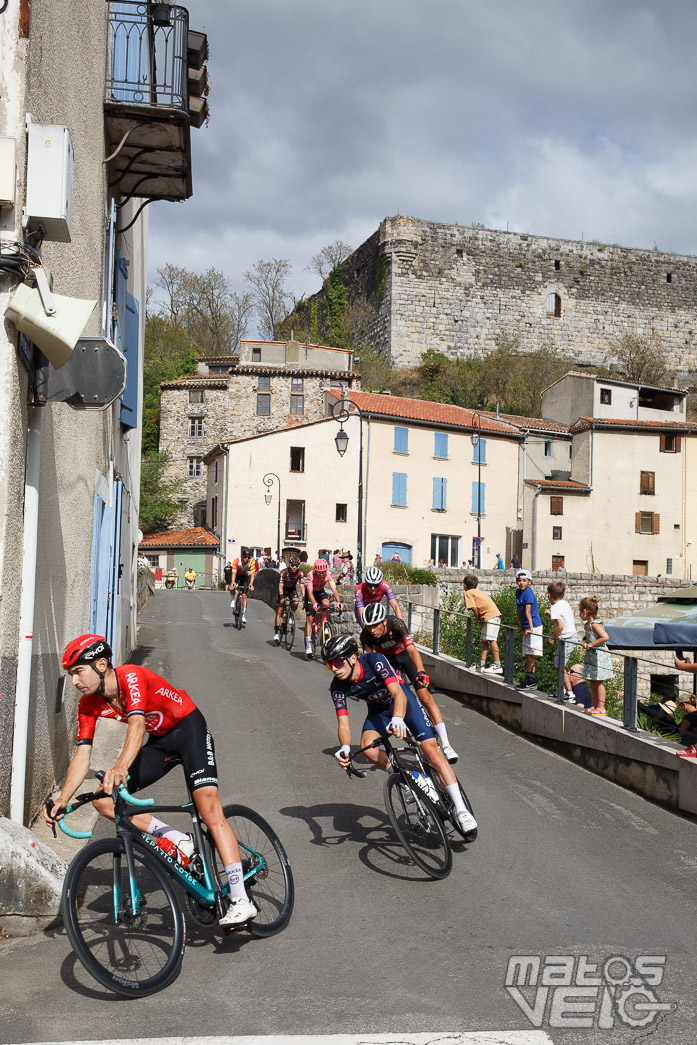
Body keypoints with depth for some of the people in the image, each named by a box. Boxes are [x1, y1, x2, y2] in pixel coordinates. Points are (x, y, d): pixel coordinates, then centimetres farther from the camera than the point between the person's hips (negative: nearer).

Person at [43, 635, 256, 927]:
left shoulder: (132, 676, -28)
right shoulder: (89, 704, -8)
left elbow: (137, 724, -44)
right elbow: (82, 755, -10)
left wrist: (121, 767, -61)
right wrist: (62, 799, -25)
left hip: (189, 729, -7)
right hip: (159, 741, 7)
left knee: (209, 809, -23)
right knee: (103, 800, -10)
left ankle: (241, 901, -24)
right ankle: (176, 840, -5)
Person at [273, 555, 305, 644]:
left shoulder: (300, 573, -21)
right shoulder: (284, 572, -26)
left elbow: (302, 586, -26)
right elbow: (280, 585, -33)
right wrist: (281, 597, -47)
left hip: (292, 589, 2)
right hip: (283, 590, -2)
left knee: (295, 603, -28)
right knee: (279, 610, -10)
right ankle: (276, 632, -7)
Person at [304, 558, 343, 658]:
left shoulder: (328, 575, -26)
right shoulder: (311, 575, -33)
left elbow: (334, 589, -33)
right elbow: (310, 592, -40)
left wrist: (338, 602, -49)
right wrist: (314, 603, -57)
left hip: (320, 591, 3)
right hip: (311, 593, -3)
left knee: (326, 604, -30)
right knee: (309, 618, -12)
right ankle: (308, 646, -12)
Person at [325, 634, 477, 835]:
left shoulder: (374, 661, -33)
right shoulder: (338, 687, -21)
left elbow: (398, 694, -41)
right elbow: (343, 722, -23)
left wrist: (398, 719, -61)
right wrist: (344, 748, -44)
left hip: (403, 701, -3)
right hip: (379, 710, 3)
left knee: (432, 750, -16)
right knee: (368, 748, -28)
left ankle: (462, 810, -10)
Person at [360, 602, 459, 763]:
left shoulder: (396, 624, -35)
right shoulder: (366, 634, -28)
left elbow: (412, 650, -45)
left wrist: (420, 672, -61)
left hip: (404, 654, -2)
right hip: (385, 658, 2)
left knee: (426, 697, -15)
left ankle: (446, 745, -16)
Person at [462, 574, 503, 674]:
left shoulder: (467, 593, 0)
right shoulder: (477, 592, 26)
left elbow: (474, 607, -14)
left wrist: (477, 618, 2)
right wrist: (480, 618, 16)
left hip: (490, 615, -9)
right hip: (495, 613, 9)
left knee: (491, 639, -10)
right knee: (484, 640, 11)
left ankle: (497, 666, -13)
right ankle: (482, 665, 14)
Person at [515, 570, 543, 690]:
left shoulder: (528, 593, -16)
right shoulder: (518, 592, 10)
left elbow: (528, 612, -24)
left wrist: (530, 628, -28)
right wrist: (522, 626, 18)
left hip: (534, 626, -9)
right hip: (526, 627, 9)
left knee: (530, 655, -9)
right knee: (528, 655, 12)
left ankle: (530, 681, -7)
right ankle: (529, 680, 17)